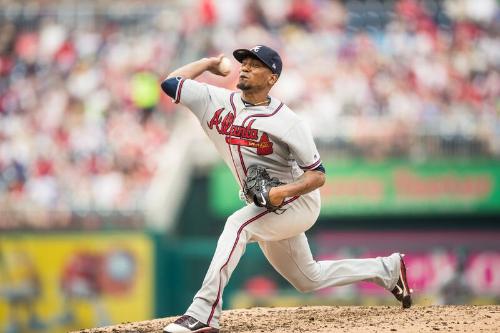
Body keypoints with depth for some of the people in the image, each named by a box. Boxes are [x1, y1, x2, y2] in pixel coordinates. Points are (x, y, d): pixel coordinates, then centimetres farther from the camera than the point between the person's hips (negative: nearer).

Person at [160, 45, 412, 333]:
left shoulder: (287, 122, -20)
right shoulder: (218, 102, -4)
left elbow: (318, 175, -18)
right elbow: (171, 83, -5)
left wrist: (283, 192, -34)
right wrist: (209, 63, -1)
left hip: (297, 200, -8)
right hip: (268, 210, 8)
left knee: (238, 224, -33)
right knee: (309, 279, 20)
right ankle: (386, 269, 39)